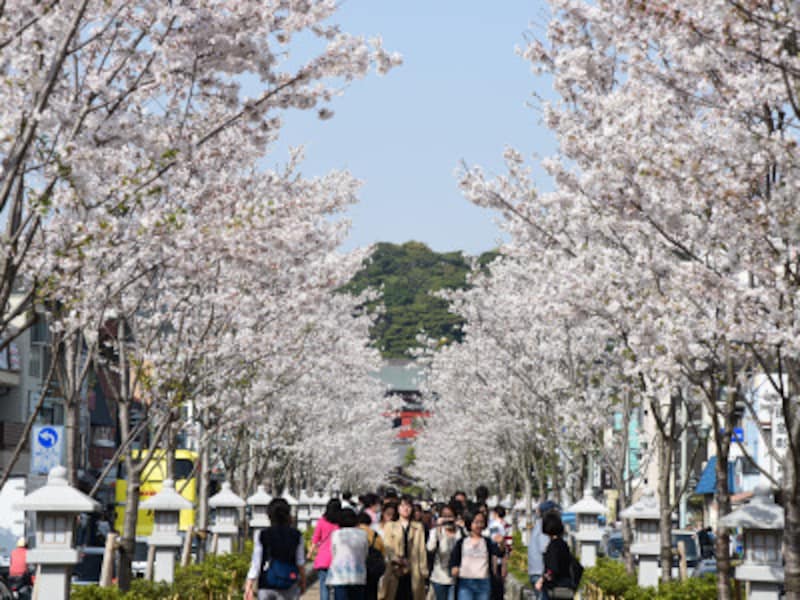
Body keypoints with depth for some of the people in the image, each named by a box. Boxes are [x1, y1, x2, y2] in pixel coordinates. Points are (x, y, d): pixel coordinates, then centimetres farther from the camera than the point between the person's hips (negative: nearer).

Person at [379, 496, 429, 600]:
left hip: (413, 574, 1)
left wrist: (424, 571, 2)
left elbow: (422, 549, 10)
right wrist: (395, 559, -18)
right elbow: (387, 546, 0)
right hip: (395, 572, -1)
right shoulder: (389, 526, 11)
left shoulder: (418, 527, 16)